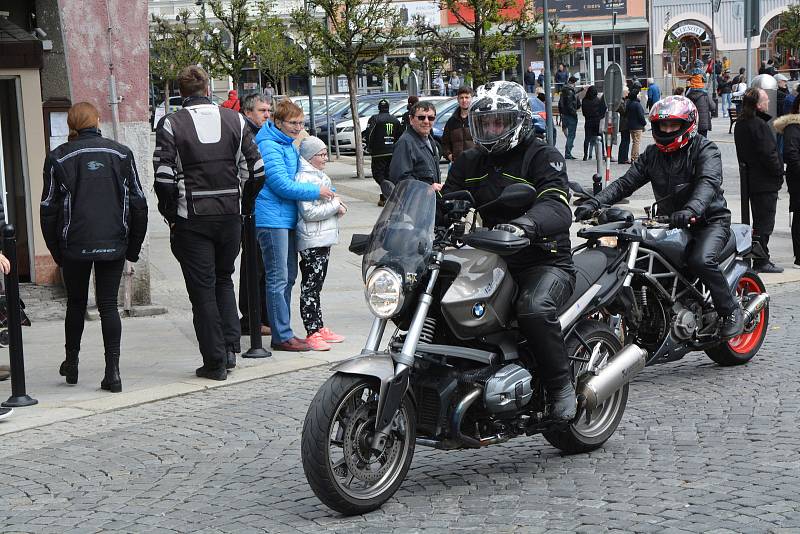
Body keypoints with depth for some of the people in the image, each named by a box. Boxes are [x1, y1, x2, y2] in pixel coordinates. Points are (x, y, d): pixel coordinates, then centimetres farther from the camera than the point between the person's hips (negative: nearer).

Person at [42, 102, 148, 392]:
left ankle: (71, 362, 28)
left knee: (76, 303, 18)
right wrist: (133, 246, 10)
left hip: (74, 246, 0)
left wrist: (56, 249, 8)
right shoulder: (121, 153, 4)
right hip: (113, 245, 0)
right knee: (108, 305, 4)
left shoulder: (58, 158, 0)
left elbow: (49, 208, 0)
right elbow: (138, 203, 4)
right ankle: (112, 371, -3)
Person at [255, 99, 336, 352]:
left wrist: (332, 195, 14)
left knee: (288, 276, 13)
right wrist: (316, 191, -12)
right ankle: (282, 336, -4)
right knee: (278, 278, -7)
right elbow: (282, 185, -18)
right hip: (272, 219, -10)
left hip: (288, 218, 10)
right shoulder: (269, 146, -13)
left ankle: (283, 332, 20)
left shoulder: (290, 145, 17)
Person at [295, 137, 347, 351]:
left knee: (316, 285, 15)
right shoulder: (304, 178, -16)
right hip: (311, 241, -10)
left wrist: (336, 204, 8)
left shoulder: (318, 175, 16)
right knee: (310, 287, -7)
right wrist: (335, 206, -12)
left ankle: (319, 328, 21)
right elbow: (308, 212, -22)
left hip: (323, 239, 10)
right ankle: (312, 333, -6)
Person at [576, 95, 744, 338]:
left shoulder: (705, 150, -8)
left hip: (710, 220, -6)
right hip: (669, 222, 6)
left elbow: (708, 182, -27)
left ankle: (731, 311, -14)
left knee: (701, 260, -33)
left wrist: (691, 210, -48)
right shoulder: (652, 154, 10)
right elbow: (625, 183, 4)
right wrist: (593, 203, -14)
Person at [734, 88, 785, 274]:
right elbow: (768, 154, -21)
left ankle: (761, 260, 22)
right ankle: (761, 262, 1)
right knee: (765, 222, -3)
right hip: (765, 182, -9)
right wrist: (779, 172, -9)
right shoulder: (759, 125, -20)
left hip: (751, 180, 9)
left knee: (759, 221, 16)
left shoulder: (741, 123, 8)